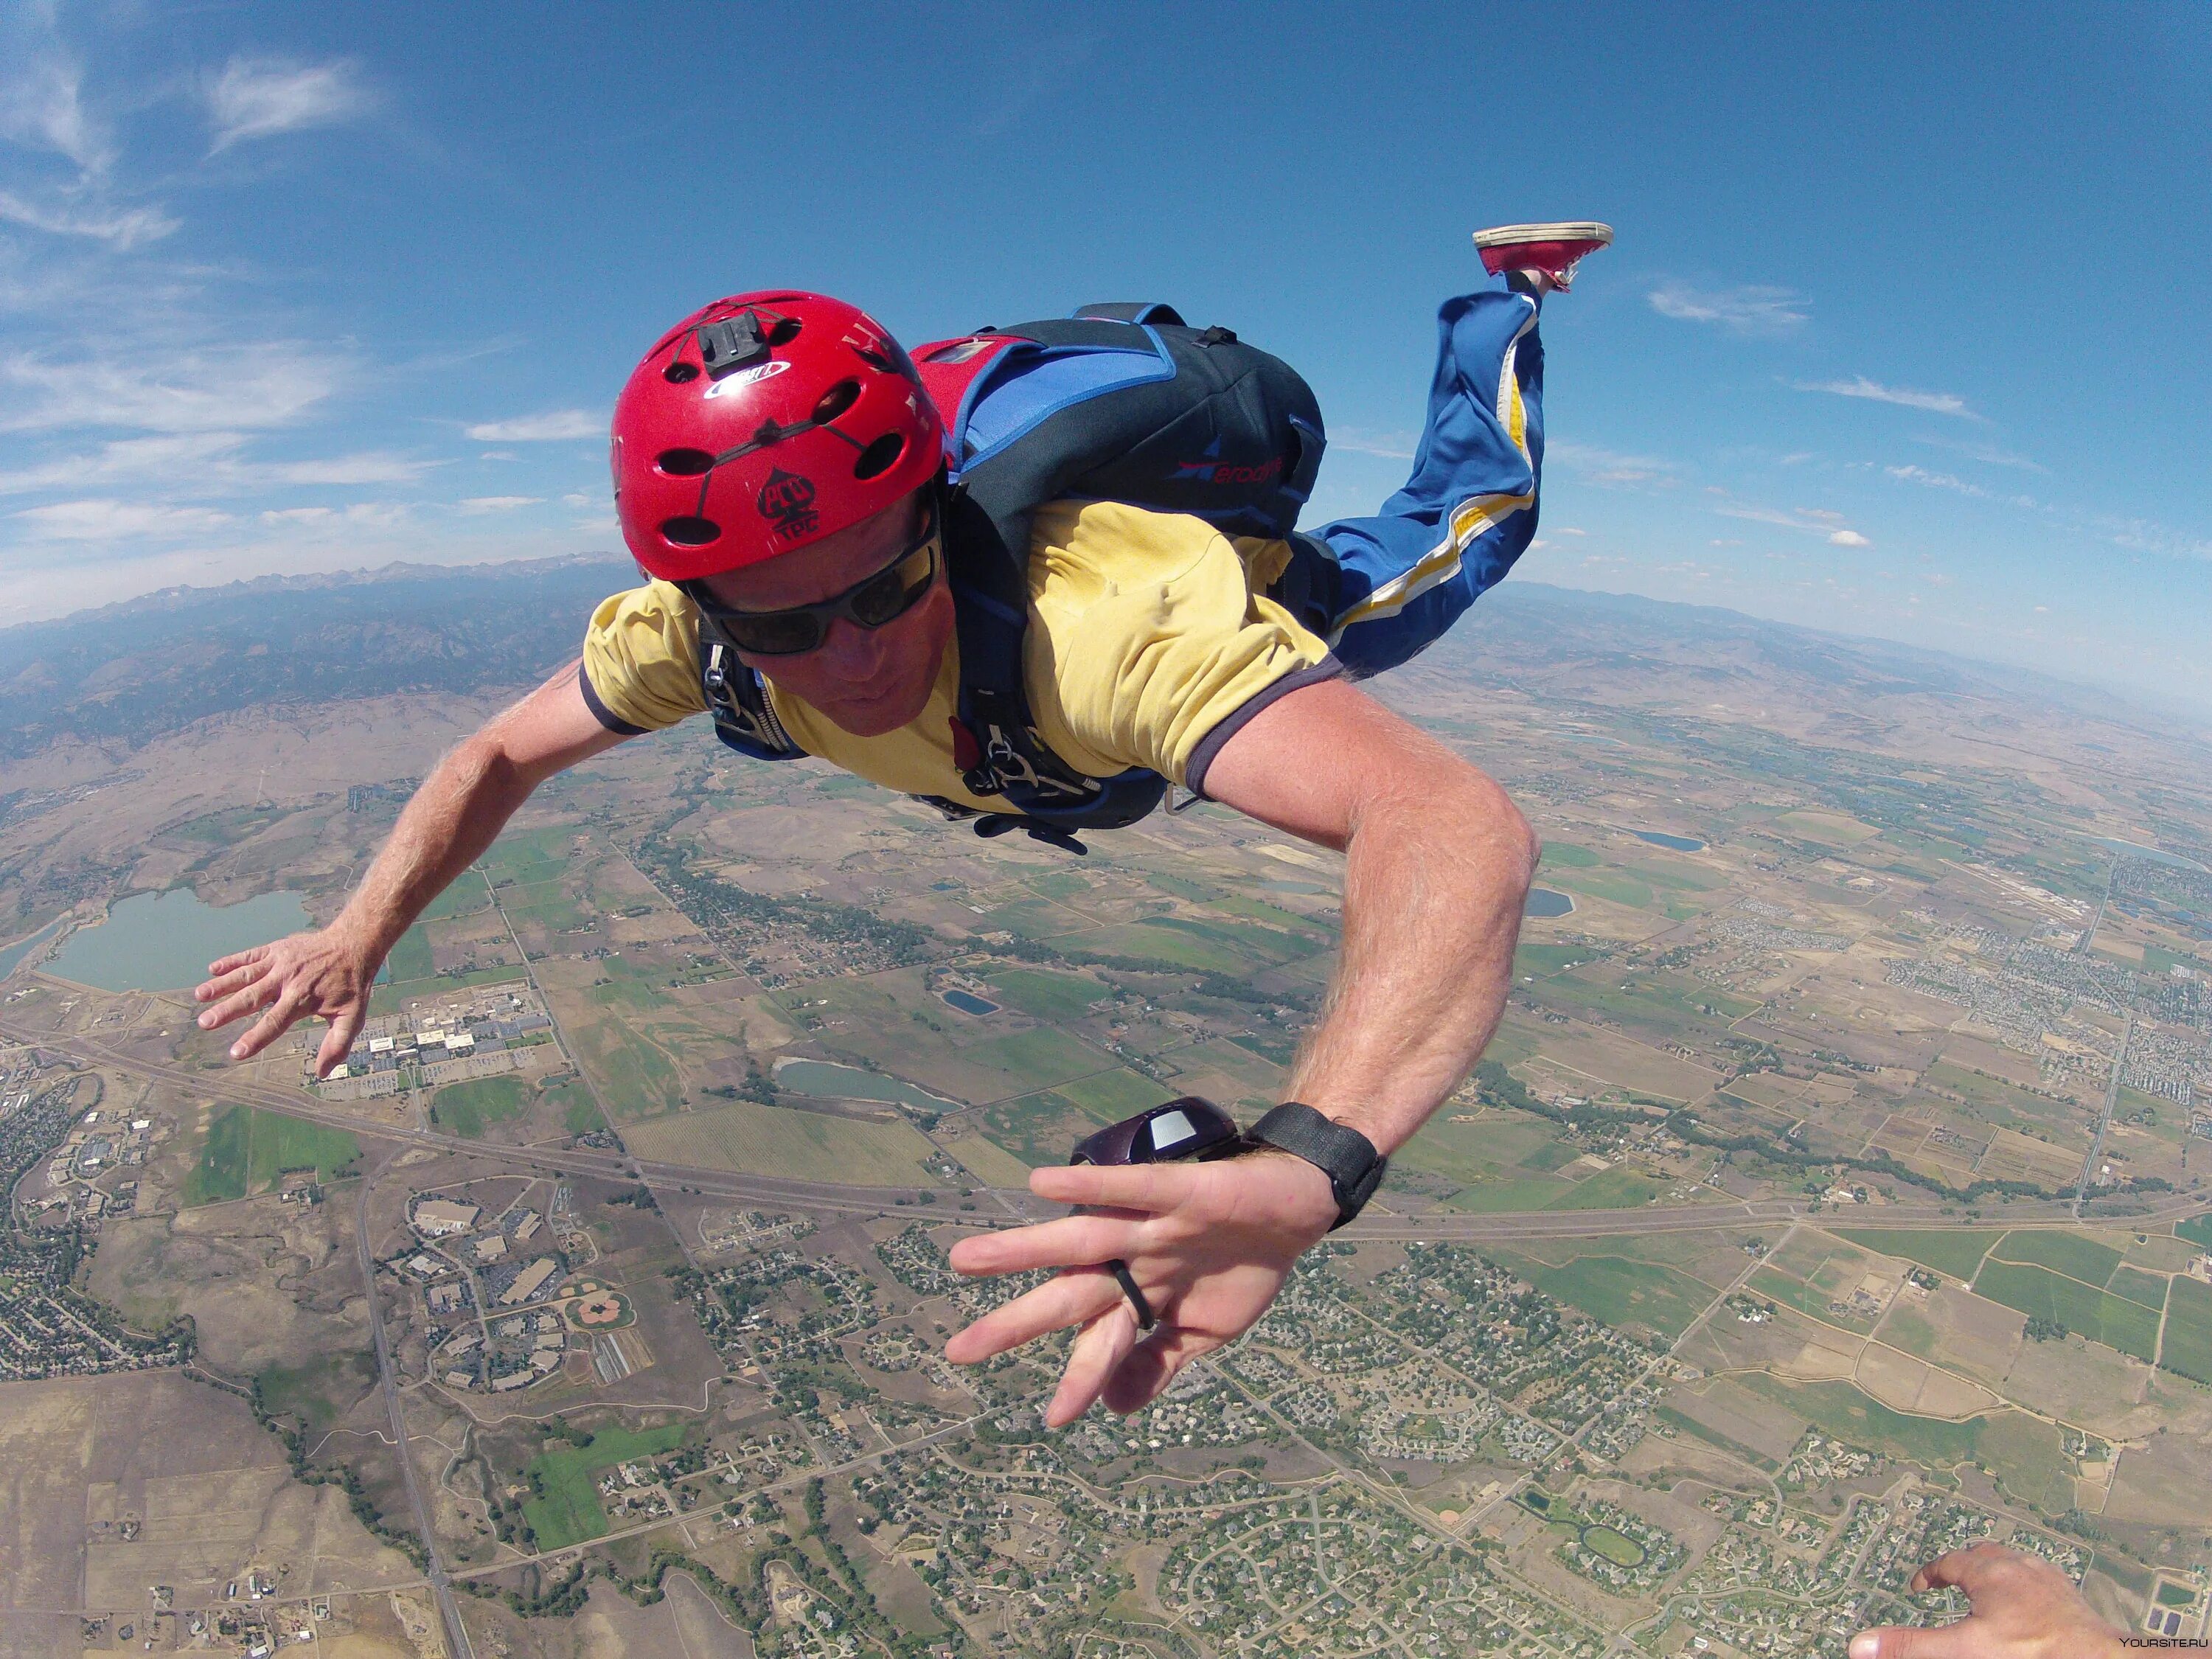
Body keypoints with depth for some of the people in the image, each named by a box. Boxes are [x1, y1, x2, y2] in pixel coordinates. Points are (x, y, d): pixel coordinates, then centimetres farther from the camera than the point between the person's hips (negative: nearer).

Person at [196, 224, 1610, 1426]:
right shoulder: (698, 627, -34)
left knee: (1469, 515, 25)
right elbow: (501, 756, -17)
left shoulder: (1118, 612, -54)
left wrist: (1306, 1166, -82)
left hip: (1258, 588, -2)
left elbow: (1463, 828, -66)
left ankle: (1512, 290, 46)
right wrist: (361, 934, -30)